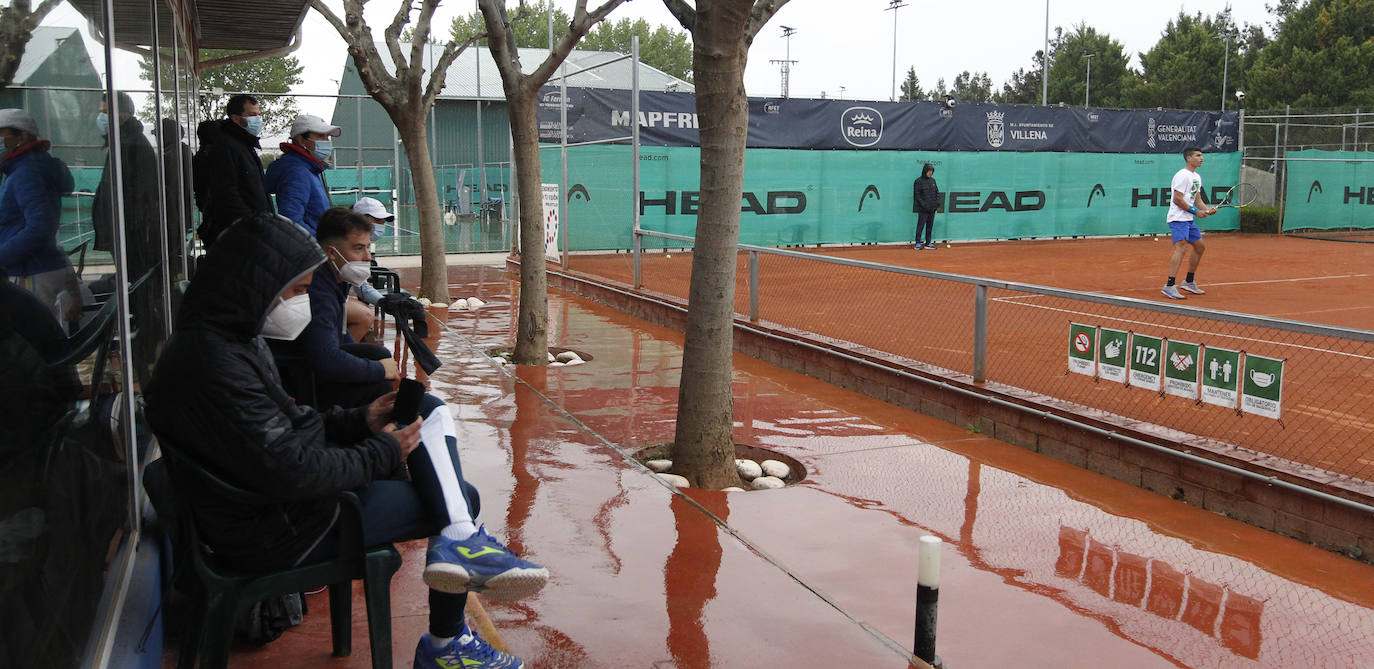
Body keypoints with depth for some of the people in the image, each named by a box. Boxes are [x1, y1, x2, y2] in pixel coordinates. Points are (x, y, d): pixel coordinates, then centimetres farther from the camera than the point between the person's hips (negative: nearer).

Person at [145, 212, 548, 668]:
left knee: (428, 410, 6)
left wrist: (359, 421, 2)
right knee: (460, 498, -1)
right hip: (274, 532, -11)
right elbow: (287, 469, -29)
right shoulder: (212, 365, -27)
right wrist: (381, 452, -16)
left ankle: (458, 542, -14)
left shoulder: (234, 338, 8)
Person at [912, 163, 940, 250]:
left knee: (930, 226, 9)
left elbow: (937, 192, 17)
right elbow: (917, 195, -10)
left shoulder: (933, 180, 13)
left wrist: (937, 203, 3)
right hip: (923, 209, -6)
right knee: (921, 225, -5)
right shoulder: (919, 181, -6)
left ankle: (928, 243, 15)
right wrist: (924, 205, -17)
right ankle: (917, 243, 1)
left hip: (932, 208, 6)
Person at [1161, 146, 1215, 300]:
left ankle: (1189, 282, 29)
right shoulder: (1182, 175, -13)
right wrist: (1195, 211, -15)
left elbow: (1197, 199, 21)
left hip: (1188, 220, 10)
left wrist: (1207, 209, 3)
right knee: (1181, 247, -23)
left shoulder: (1197, 177, 18)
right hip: (1178, 218, -10)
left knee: (1200, 247, 17)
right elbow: (1177, 199, -18)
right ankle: (1169, 286, -29)